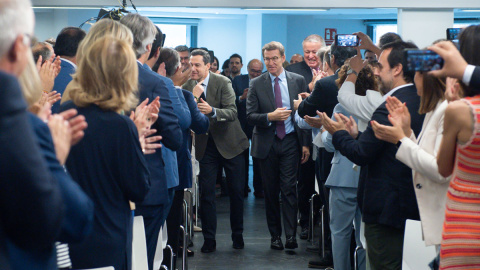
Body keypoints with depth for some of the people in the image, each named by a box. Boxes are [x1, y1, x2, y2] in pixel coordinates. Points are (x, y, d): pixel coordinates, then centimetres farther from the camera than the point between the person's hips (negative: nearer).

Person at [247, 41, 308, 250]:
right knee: (270, 191, 6)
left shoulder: (298, 81, 4)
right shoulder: (256, 84, 3)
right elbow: (250, 116, -1)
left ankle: (291, 235, -6)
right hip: (267, 144, 1)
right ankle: (275, 235, 15)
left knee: (289, 188, -8)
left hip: (290, 141, -1)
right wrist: (270, 117, -19)